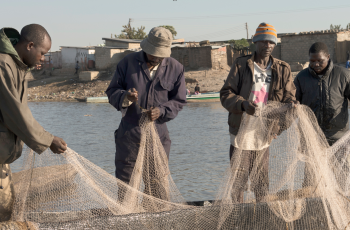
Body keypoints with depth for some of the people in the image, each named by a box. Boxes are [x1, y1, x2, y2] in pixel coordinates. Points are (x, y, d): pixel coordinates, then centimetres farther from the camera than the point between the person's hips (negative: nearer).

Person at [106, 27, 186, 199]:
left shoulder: (175, 68, 2)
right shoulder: (128, 63, 0)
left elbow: (179, 101, 4)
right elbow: (112, 91, 2)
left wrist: (161, 111, -16)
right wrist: (124, 98, -22)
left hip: (158, 134, 1)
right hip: (129, 133, -1)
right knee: (125, 183, 2)